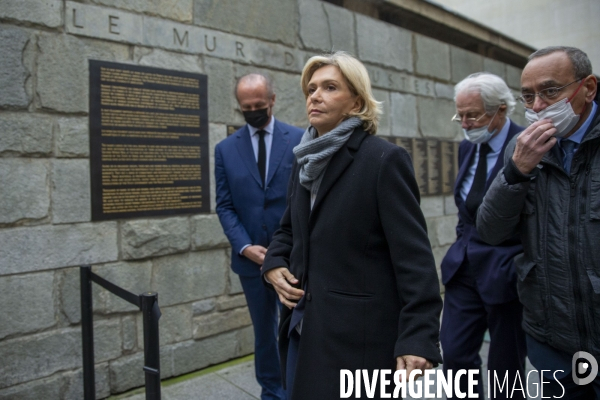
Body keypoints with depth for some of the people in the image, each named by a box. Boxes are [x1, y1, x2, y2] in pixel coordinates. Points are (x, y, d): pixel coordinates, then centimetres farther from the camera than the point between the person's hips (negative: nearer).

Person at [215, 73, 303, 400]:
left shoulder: (300, 139, 0)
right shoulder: (226, 149, 5)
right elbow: (224, 205, 2)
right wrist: (244, 247, -11)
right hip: (251, 258, 2)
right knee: (264, 333, 16)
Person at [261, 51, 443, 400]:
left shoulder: (384, 159, -13)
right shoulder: (306, 160, 8)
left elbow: (414, 255, -17)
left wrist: (418, 338, -23)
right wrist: (274, 265, 0)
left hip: (358, 334, -7)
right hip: (303, 325, 7)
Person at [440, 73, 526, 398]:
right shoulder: (467, 147, 9)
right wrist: (464, 244, 12)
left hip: (506, 272, -6)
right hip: (463, 268, 6)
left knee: (506, 366, 10)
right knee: (455, 356, 9)